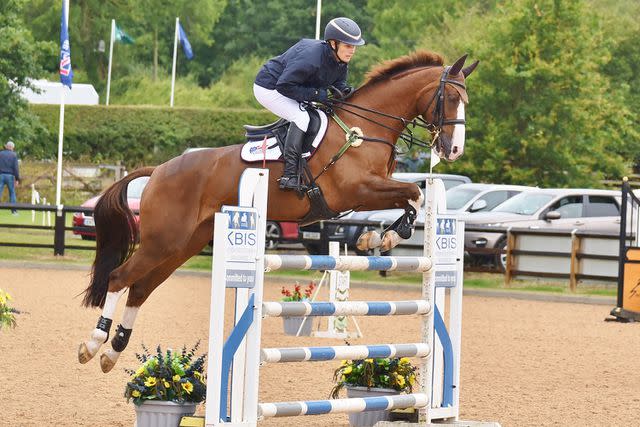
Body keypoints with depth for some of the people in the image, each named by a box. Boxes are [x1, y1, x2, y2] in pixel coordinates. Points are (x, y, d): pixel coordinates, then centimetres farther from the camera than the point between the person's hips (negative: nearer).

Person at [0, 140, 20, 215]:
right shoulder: (13, 155, 0)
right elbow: (16, 168, -4)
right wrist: (17, 179, -2)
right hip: (10, 176, -1)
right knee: (12, 193, 10)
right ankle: (13, 210, 9)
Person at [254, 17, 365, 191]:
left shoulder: (341, 61, -8)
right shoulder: (311, 57, -36)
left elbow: (338, 83, 8)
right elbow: (284, 85, -33)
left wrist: (346, 90, -17)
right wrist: (316, 94, -32)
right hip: (268, 89, -10)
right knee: (301, 117, -25)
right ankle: (289, 175, -28)